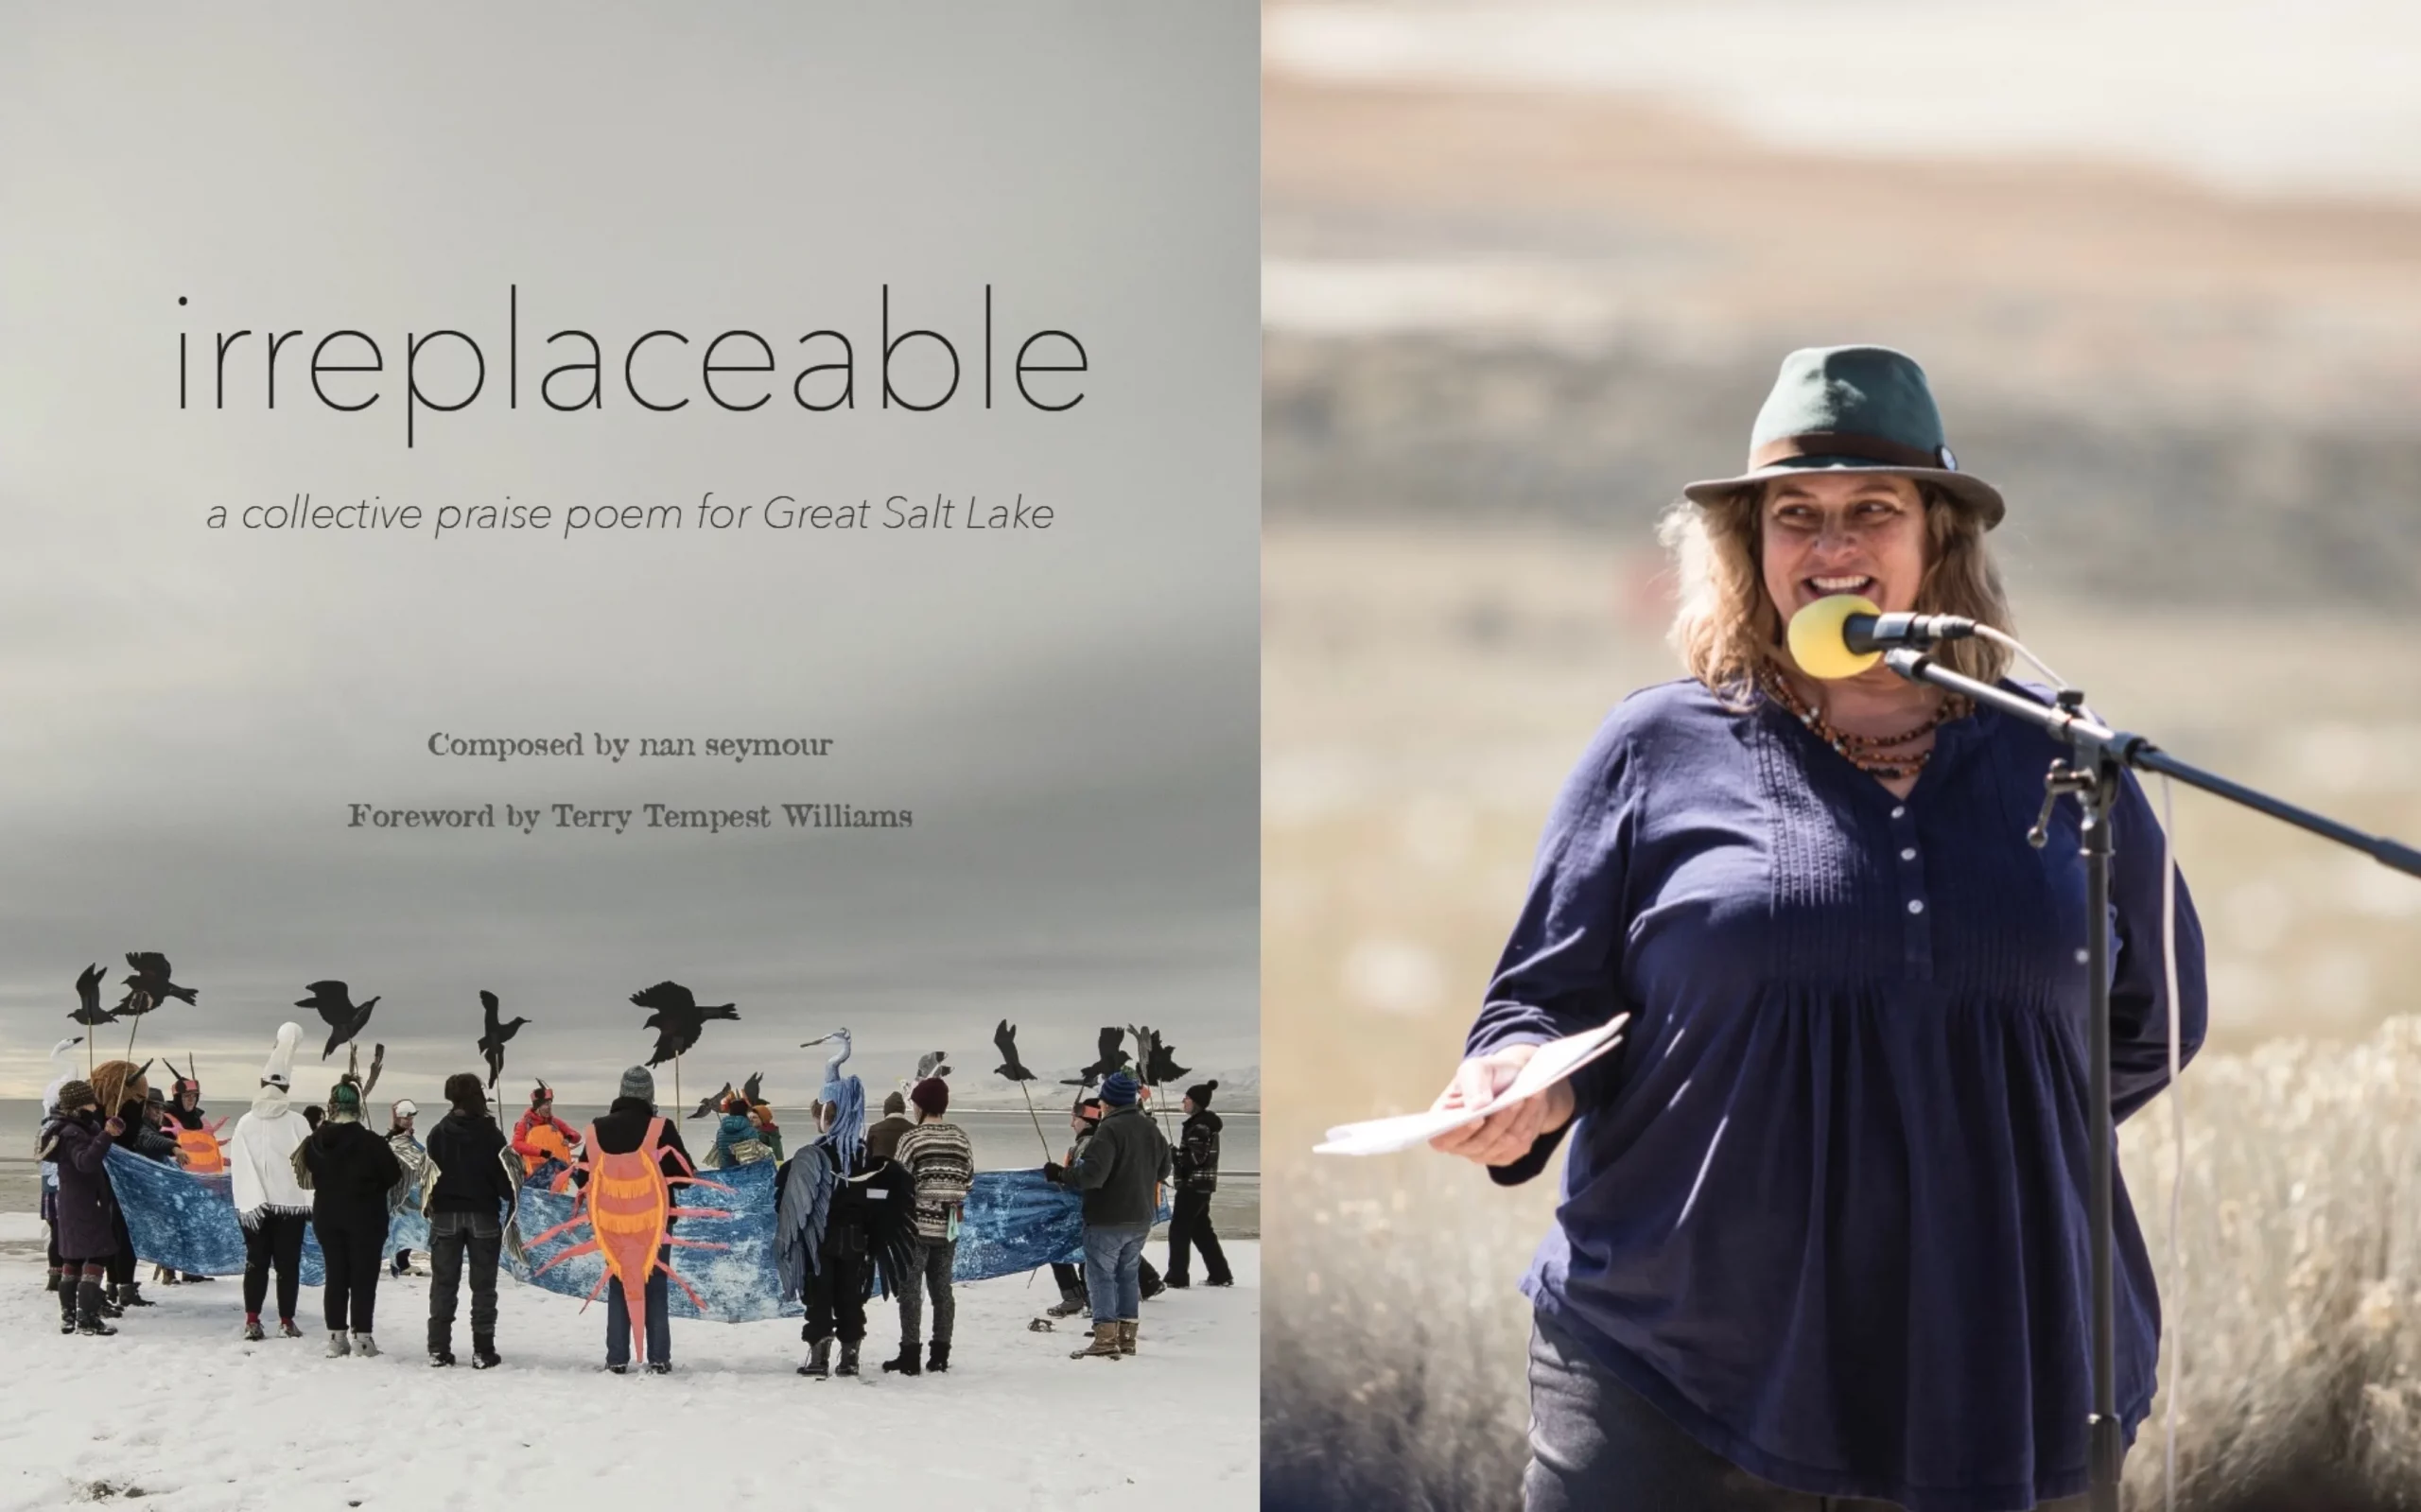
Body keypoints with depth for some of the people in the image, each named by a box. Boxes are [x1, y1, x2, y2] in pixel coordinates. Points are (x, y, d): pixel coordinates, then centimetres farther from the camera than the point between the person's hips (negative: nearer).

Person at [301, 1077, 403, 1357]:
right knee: (364, 1276, 3)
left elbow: (309, 1169, 8)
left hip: (327, 1216, 4)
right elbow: (393, 1174, -9)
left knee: (336, 1275, 12)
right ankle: (361, 1336, 1)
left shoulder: (315, 1142, -7)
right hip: (366, 1217, -4)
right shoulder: (371, 1143, -18)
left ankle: (336, 1336, 12)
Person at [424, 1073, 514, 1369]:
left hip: (446, 1214, 2)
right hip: (483, 1215, -2)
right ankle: (483, 1352, 0)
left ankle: (438, 1349, 5)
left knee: (443, 1284, 7)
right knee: (483, 1286, 3)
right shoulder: (491, 1133, -8)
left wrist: (430, 1207, 12)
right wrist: (511, 1201, 6)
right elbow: (503, 1176, -7)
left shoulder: (439, 1133, -1)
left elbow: (430, 1175, 2)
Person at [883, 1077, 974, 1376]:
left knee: (910, 1289, 0)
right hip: (949, 1226, 5)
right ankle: (940, 1354, 13)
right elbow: (968, 1179, 8)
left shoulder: (911, 1138, -13)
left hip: (917, 1224, -5)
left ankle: (909, 1355, -2)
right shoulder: (961, 1138, 2)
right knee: (942, 1287, 12)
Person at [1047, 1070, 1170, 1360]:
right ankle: (1127, 1336, 18)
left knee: (1101, 1274, -2)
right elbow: (1162, 1170, 20)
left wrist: (1061, 1174, -14)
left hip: (1108, 1218, -8)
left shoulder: (1110, 1129, -19)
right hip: (1141, 1217, 8)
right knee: (1129, 1273, 16)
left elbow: (1092, 1173, -26)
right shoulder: (1151, 1129, 8)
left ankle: (1106, 1338, -8)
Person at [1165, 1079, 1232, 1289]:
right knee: (1201, 1229, 15)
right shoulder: (1205, 1123, 15)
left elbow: (1196, 1157, -22)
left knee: (1179, 1229, -4)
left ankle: (1177, 1276, -2)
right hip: (1202, 1184, 10)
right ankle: (1220, 1274, 16)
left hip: (1193, 1184, -10)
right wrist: (1176, 1155, 9)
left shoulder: (1199, 1126, -16)